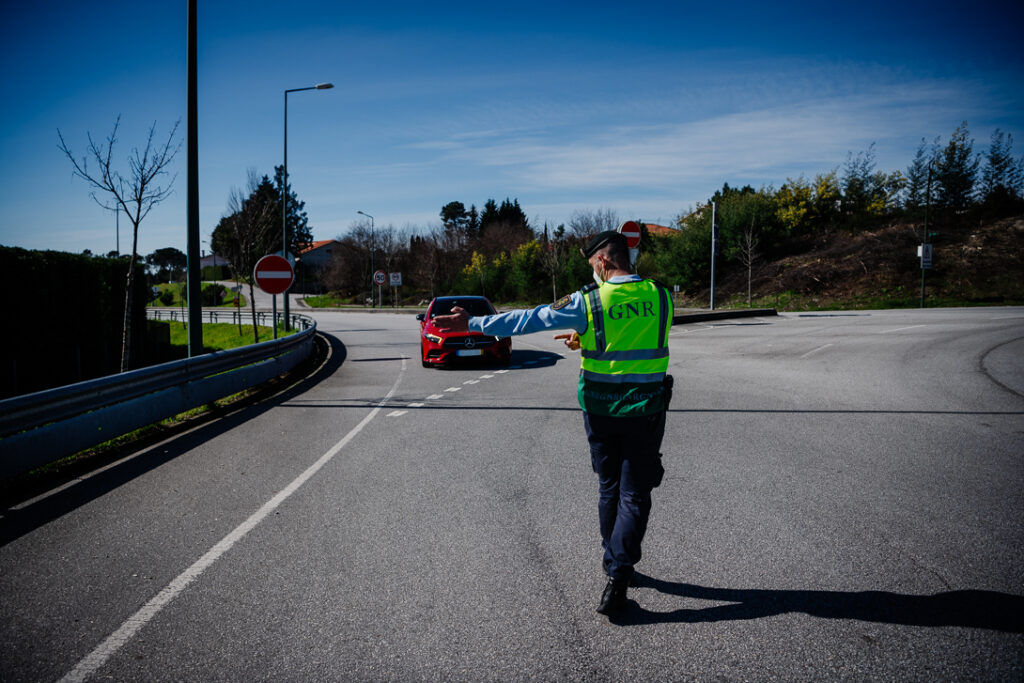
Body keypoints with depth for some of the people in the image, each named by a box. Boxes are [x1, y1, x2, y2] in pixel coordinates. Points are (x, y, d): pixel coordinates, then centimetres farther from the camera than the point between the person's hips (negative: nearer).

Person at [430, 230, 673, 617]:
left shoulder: (588, 302, -11)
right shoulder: (660, 297, -2)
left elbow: (527, 320, -6)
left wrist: (472, 324, 3)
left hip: (600, 410, 0)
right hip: (645, 411, 0)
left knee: (608, 489, 17)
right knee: (634, 496, 5)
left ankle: (615, 567, 29)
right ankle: (618, 578, -3)